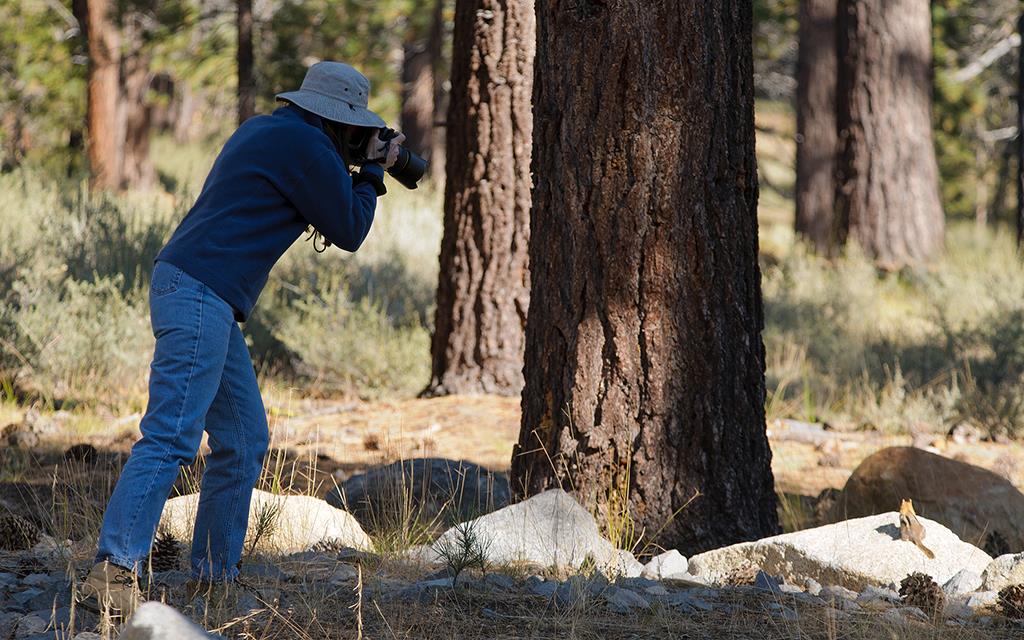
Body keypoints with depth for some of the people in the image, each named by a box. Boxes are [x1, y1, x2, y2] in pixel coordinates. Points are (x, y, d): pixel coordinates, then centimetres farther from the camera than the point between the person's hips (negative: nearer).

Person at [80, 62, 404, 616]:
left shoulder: (262, 131, 21)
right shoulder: (308, 146, -8)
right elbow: (348, 232, 0)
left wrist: (361, 169, 29)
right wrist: (374, 171, 15)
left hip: (203, 301, 11)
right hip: (199, 295, -10)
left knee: (245, 440, 15)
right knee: (172, 437, -17)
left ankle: (216, 572, 18)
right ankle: (113, 575, -24)